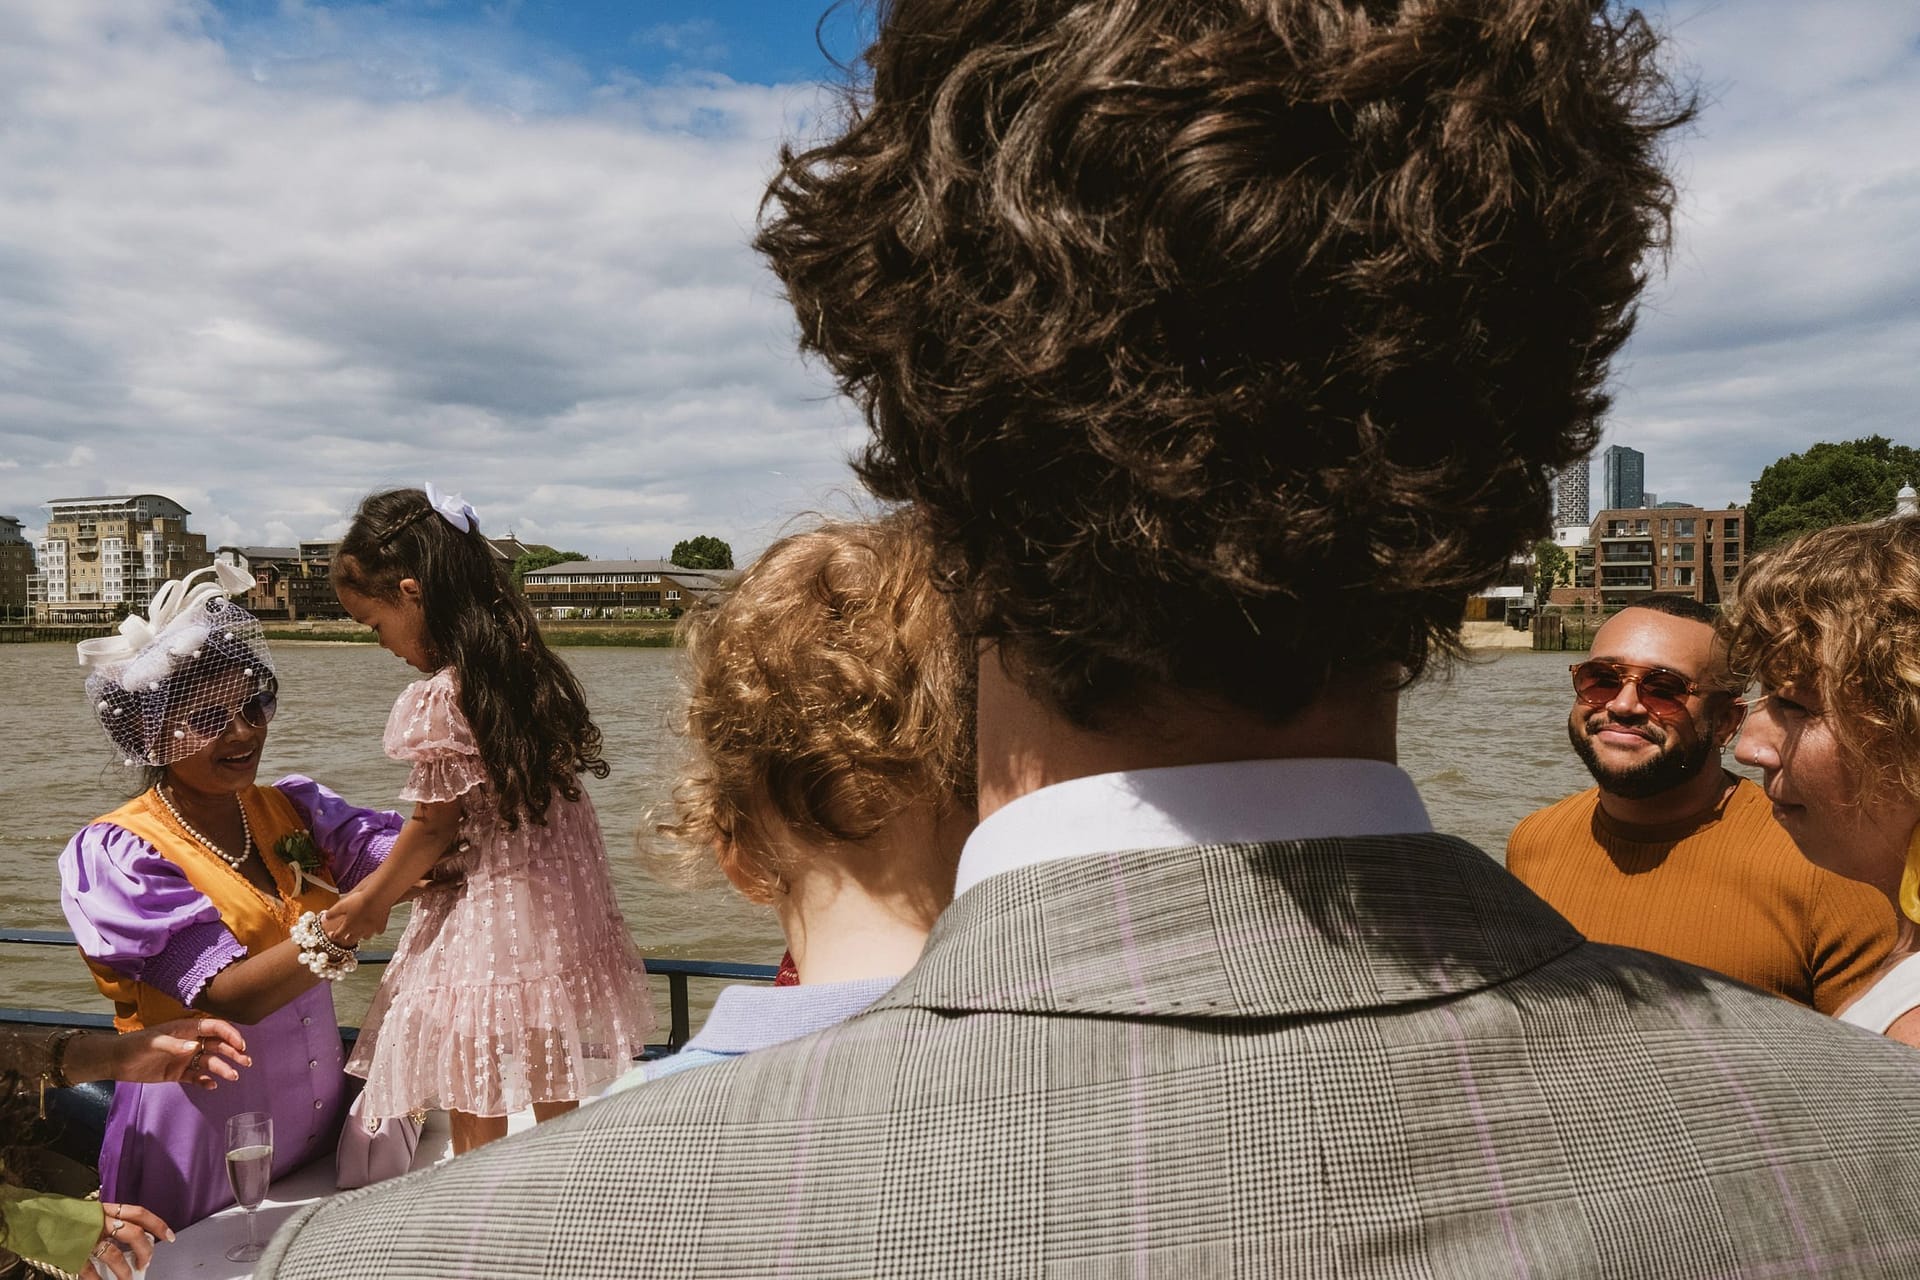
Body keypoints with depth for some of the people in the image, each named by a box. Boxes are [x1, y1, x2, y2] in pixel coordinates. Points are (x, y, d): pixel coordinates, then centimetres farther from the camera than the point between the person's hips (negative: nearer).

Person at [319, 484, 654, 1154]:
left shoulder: (439, 701, -20)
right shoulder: (530, 665, 2)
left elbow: (435, 826, -12)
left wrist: (372, 899, 6)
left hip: (487, 935, -8)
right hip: (565, 921, 8)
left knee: (478, 1131, 8)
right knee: (555, 1113, 21)